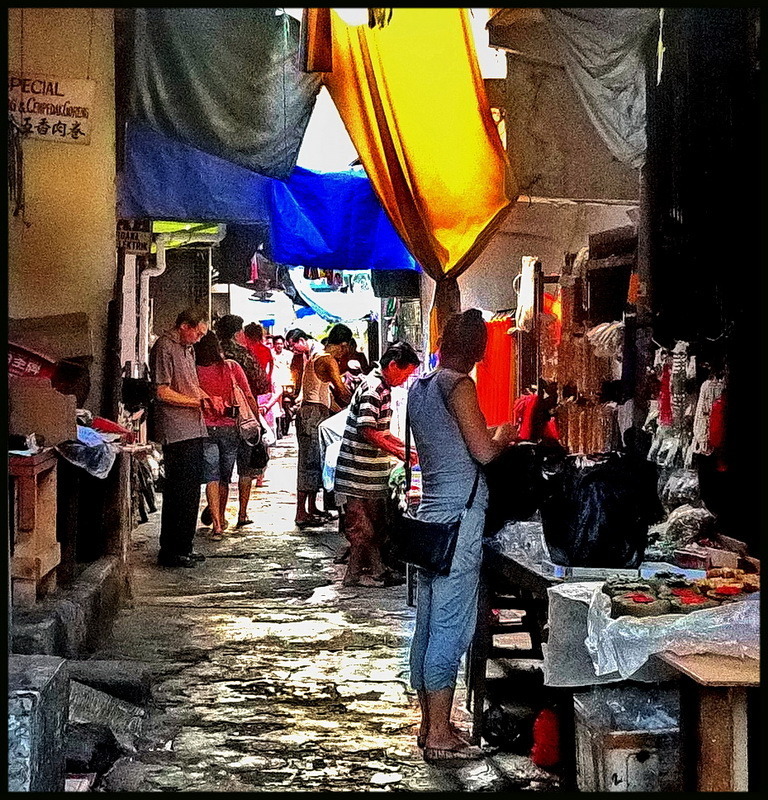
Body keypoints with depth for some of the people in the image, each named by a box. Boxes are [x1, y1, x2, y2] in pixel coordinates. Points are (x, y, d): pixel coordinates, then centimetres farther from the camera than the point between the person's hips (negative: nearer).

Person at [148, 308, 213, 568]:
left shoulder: (187, 347, 18)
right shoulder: (164, 347, -12)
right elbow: (163, 392, -17)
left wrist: (207, 398, 7)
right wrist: (200, 402, -14)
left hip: (193, 429, 10)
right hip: (175, 431, -10)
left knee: (191, 490, 13)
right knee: (178, 491, -7)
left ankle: (184, 547, 21)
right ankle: (170, 552, -1)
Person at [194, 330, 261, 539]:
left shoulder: (195, 371, -7)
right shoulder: (232, 367, -2)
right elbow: (248, 397, -1)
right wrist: (258, 420, 8)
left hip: (205, 428, -2)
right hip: (230, 427, 2)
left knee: (211, 477, -2)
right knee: (224, 478, 15)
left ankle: (216, 524, -14)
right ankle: (221, 519, 30)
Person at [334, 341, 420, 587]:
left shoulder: (383, 388, 14)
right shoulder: (372, 389, -17)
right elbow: (368, 431, -25)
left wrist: (404, 446, 14)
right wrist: (398, 452, -19)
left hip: (373, 472, 10)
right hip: (360, 471, -10)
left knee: (377, 523, 13)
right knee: (362, 525, -3)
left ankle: (376, 569, 20)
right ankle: (354, 574, 5)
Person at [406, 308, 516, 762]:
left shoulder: (418, 388, 14)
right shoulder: (459, 386, -11)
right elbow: (484, 452, -15)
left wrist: (485, 433, 25)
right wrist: (503, 435, 4)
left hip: (430, 514, 9)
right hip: (460, 518, -9)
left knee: (429, 624, 12)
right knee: (451, 627, -5)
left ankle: (430, 724, 20)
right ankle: (439, 736, -2)